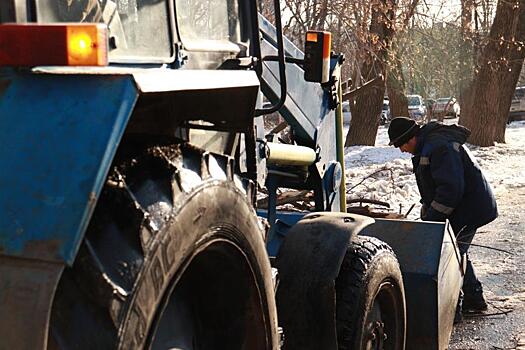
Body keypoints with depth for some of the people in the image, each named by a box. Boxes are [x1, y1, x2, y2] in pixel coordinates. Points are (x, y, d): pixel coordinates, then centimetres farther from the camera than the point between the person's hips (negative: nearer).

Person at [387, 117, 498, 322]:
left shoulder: (438, 148, -25)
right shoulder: (428, 146, 10)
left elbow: (451, 189, -29)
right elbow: (433, 187, 20)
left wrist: (430, 219, -24)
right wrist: (427, 211, 12)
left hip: (467, 211, -11)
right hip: (471, 208, 11)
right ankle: (474, 299, 36)